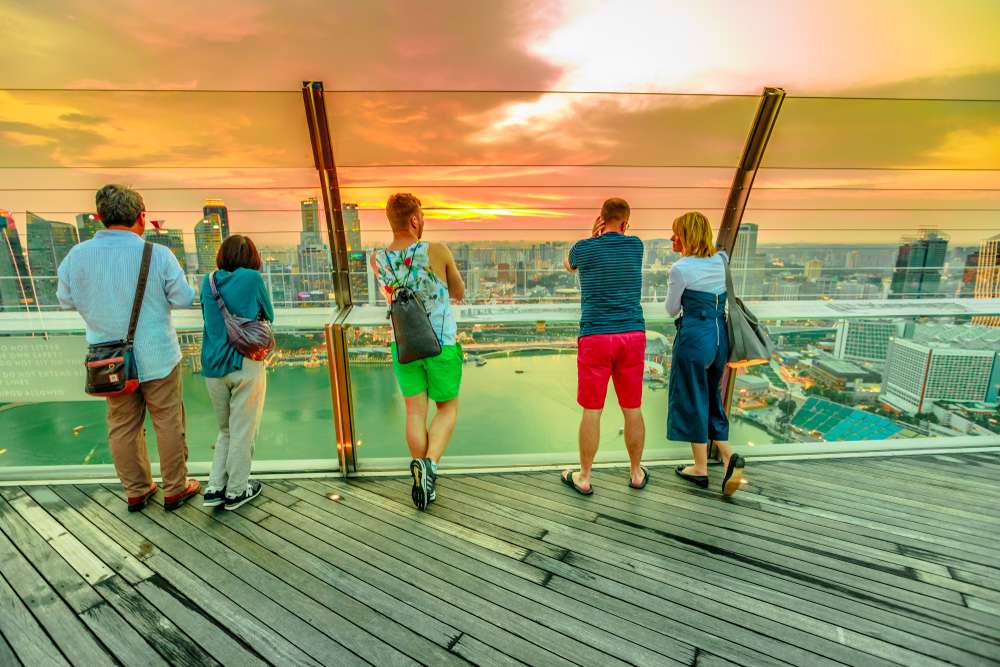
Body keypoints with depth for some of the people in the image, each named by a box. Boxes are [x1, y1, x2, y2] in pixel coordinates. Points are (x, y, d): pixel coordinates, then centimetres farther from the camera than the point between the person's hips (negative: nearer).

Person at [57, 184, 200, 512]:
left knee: (123, 427, 16)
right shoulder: (158, 255, -17)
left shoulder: (77, 255, -6)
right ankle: (175, 489, 20)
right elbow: (184, 299, -10)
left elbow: (67, 300, 6)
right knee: (168, 424, 9)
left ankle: (136, 491, 29)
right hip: (156, 358, -3)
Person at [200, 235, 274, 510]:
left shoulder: (208, 281, 7)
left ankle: (214, 488, 20)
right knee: (243, 431, 8)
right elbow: (269, 316, 4)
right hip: (245, 364, -5)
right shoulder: (252, 278, -7)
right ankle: (236, 491, 19)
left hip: (213, 366, 5)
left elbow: (207, 316, 19)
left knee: (225, 430, 20)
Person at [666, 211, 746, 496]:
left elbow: (671, 310, -5)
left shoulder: (681, 269, -14)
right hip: (720, 336, 7)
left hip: (694, 336, -7)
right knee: (711, 397, 19)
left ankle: (701, 468, 18)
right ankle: (728, 457, 7)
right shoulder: (720, 261, 6)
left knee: (692, 400, 7)